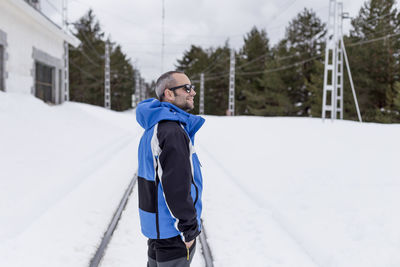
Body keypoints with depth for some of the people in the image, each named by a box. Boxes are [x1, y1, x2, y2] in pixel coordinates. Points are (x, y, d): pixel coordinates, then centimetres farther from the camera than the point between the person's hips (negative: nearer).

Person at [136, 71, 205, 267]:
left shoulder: (153, 127, 12)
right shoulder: (172, 132, -22)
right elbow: (176, 186, -25)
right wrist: (188, 230, -17)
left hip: (156, 224, 10)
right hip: (172, 230, -10)